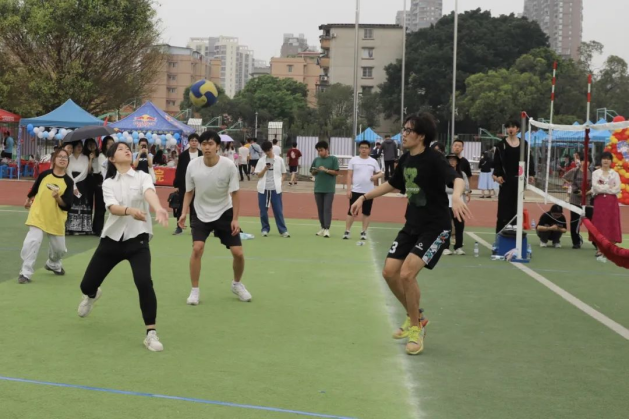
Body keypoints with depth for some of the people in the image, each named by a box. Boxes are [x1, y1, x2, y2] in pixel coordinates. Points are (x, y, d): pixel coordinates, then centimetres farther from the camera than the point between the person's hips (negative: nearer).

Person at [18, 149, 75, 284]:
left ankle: (53, 265, 47)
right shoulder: (44, 174, -6)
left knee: (59, 248, 14)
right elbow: (34, 189, 15)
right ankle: (25, 273, -11)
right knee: (32, 242, -20)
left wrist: (57, 198, -31)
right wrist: (29, 200, 28)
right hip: (38, 215, -1)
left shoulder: (68, 181, -9)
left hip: (56, 219, 1)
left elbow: (67, 206, -13)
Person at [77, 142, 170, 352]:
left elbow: (149, 193, -27)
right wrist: (130, 211, -41)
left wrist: (159, 209, -50)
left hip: (137, 239, -2)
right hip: (112, 239, 3)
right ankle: (92, 295, 51)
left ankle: (151, 333, -12)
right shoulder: (108, 182, 2)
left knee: (144, 283, -25)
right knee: (87, 285, 10)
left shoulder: (142, 177, -3)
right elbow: (112, 207, -18)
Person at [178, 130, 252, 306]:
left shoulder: (228, 166, -18)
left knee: (238, 253, -2)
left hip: (225, 213, 0)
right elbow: (189, 192, 0)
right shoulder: (193, 166, -13)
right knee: (197, 249, -18)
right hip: (201, 214, 0)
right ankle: (195, 291, -3)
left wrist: (235, 219, -13)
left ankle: (237, 284, 27)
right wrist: (184, 213, -11)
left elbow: (235, 193, -10)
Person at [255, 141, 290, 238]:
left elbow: (284, 174, 10)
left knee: (278, 210, -1)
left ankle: (283, 230, 1)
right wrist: (265, 169, -14)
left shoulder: (279, 160, 4)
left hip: (276, 189, -1)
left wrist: (280, 183, -4)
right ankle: (265, 229, 16)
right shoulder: (261, 161, 5)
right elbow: (258, 175, 2)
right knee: (263, 210, 4)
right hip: (263, 189, 1)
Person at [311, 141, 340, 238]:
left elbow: (336, 172, -6)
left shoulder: (333, 159, -3)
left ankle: (327, 229, -9)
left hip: (329, 189, -4)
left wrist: (325, 170, -16)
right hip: (318, 188, 4)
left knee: (327, 209, -7)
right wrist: (315, 171, -8)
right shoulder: (316, 160, 9)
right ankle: (323, 228, 16)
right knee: (320, 209, 8)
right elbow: (312, 173, 14)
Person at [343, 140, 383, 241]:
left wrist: (376, 176, -14)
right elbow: (349, 175, 2)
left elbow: (381, 173, 10)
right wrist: (348, 189, -5)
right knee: (351, 211, 1)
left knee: (367, 212, 5)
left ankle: (364, 232, 14)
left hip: (369, 191, 1)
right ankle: (347, 231, 8)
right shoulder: (354, 160, 2)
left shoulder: (373, 161, 5)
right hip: (355, 191, -1)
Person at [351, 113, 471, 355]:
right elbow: (393, 184, 23)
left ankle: (415, 328, 2)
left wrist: (457, 197, -57)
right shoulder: (406, 159, 5)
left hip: (435, 227, -8)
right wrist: (364, 197, 23)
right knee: (390, 272, 4)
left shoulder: (434, 159, -18)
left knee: (407, 274, -19)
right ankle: (415, 317, 27)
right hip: (412, 225, 8)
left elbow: (457, 179, -36)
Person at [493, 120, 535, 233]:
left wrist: (531, 174, 1)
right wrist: (497, 175, -16)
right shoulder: (501, 145, -1)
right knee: (504, 205, -5)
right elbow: (497, 162, -4)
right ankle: (501, 231, -3)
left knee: (517, 205, 8)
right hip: (506, 178, -3)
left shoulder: (524, 144, 8)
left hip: (519, 179, 3)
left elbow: (528, 160, 10)